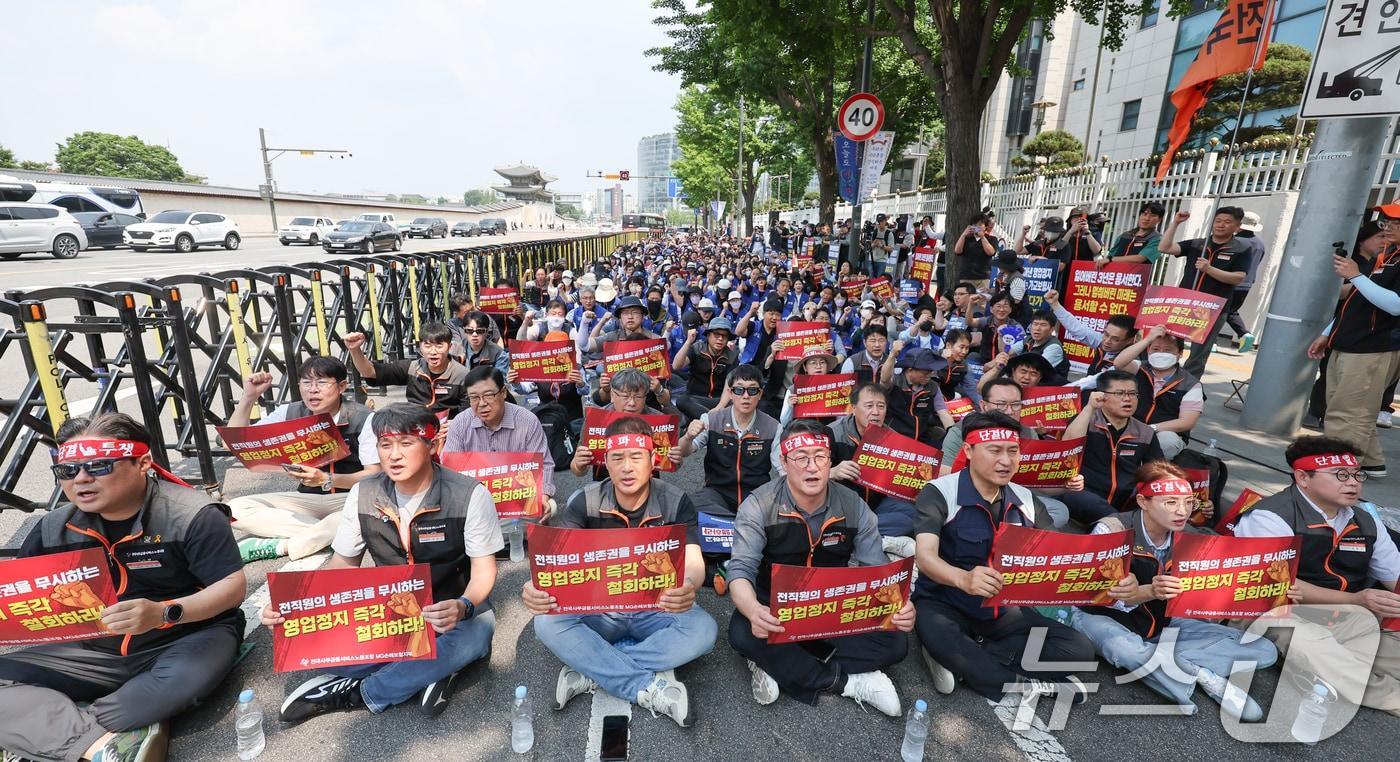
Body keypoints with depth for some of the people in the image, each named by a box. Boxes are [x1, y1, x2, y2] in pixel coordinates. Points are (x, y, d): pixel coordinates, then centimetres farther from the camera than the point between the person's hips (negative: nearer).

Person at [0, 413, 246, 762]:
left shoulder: (192, 514, -18)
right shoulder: (55, 526, 1)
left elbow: (233, 586, -19)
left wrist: (165, 612, -33)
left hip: (188, 636, -5)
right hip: (96, 651, 6)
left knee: (186, 676, -37)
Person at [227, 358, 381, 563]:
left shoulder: (363, 418, -13)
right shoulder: (289, 414, 2)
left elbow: (375, 475, -16)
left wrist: (326, 479, -31)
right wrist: (249, 397, -9)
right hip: (308, 499, 5)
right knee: (236, 508, -15)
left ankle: (280, 546, -23)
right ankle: (329, 535, -19)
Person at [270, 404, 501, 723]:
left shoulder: (469, 495, -17)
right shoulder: (363, 494, -4)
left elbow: (483, 571, -15)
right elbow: (342, 564, 4)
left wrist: (463, 607, -36)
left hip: (451, 610, -3)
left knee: (476, 632, -37)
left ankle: (359, 693, -15)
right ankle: (431, 668, -13)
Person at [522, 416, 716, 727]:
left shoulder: (675, 502, -11)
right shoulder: (584, 502, -9)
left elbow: (693, 562, -20)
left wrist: (689, 586, -45)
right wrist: (536, 588, -40)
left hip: (656, 608, 0)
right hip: (598, 609, 1)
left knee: (703, 629, -30)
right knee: (547, 624, -28)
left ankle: (591, 670, -19)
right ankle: (650, 688, -23)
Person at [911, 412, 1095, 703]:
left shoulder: (1027, 501, 3)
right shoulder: (939, 493, -17)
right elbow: (925, 555, -30)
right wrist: (963, 579, -51)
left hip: (1003, 608, 6)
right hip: (945, 604, -6)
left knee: (1078, 648, -11)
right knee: (938, 635, -38)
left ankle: (960, 661, -15)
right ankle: (1023, 687, -13)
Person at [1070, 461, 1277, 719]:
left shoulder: (1190, 538, -4)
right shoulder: (1112, 530, -21)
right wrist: (1150, 592, -40)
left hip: (1162, 623, 6)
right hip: (1102, 616, -6)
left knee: (1264, 650, -4)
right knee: (1123, 647, -41)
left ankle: (1153, 659, -16)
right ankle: (1205, 678, -14)